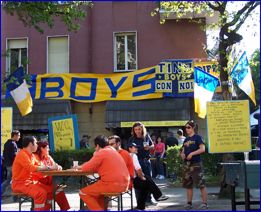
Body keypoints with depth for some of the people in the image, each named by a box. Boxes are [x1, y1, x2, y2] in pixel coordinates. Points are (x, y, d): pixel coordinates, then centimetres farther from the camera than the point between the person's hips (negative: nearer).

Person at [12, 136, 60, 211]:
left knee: (50, 190, 1)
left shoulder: (31, 155, 11)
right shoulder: (22, 154, -17)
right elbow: (32, 168, -29)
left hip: (30, 181, 9)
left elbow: (39, 166, 12)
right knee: (41, 192, -28)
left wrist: (50, 167, -6)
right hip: (20, 183, -9)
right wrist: (49, 167, -25)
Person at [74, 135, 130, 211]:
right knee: (96, 189, 32)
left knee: (83, 193, 2)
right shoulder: (113, 151, 21)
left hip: (112, 184, -9)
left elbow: (88, 167, -6)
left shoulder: (101, 152, -6)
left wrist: (80, 167, 16)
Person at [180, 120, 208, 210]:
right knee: (188, 185, 11)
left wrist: (192, 153, -20)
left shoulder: (197, 137, -3)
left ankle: (204, 203, -4)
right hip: (187, 164, 7)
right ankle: (189, 203, 18)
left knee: (201, 184, -8)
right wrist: (182, 154, 1)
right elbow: (183, 151, 23)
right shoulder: (186, 140, 16)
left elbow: (202, 149, -14)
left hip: (196, 163, -7)